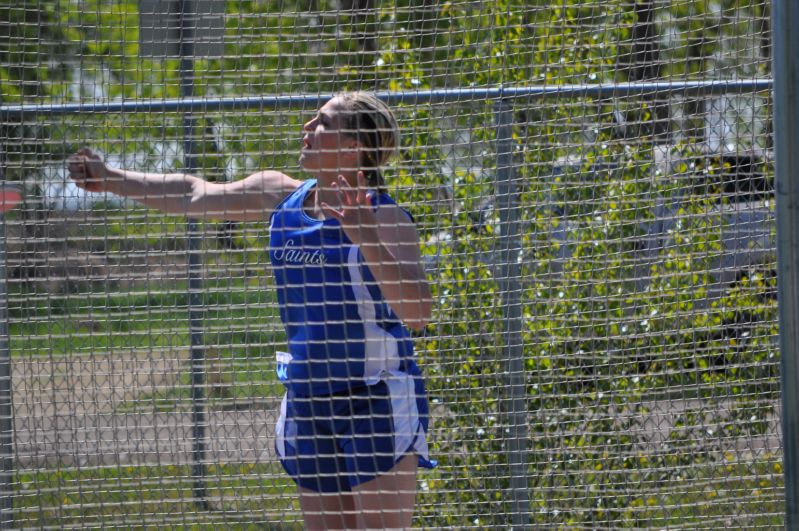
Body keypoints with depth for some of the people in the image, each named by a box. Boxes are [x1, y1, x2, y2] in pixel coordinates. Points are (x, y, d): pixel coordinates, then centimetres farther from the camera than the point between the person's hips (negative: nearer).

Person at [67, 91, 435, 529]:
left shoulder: (385, 220, -15)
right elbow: (195, 194, 18)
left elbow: (417, 315, -29)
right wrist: (111, 180, 22)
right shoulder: (280, 196, 5)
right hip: (308, 402, 7)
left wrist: (365, 239, -39)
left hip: (380, 406, -7)